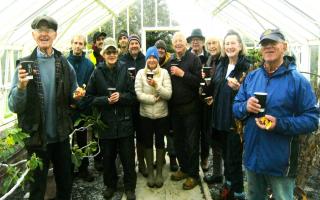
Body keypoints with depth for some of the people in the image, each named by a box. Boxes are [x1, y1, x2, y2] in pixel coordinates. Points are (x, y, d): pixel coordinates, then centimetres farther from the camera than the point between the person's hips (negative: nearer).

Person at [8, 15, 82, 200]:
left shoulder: (65, 64, 1)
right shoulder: (25, 64, -7)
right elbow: (14, 107, -11)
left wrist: (76, 96, -11)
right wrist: (21, 86, -29)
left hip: (61, 136, 3)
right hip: (36, 137, -2)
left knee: (66, 183, 18)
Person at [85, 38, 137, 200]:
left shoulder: (124, 71, 0)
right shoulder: (97, 73, -1)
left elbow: (132, 96, 1)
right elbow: (89, 97, -2)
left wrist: (120, 96, -17)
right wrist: (106, 100, -16)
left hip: (124, 122, 0)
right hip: (105, 122, 0)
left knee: (128, 157, 7)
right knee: (108, 157, 13)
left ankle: (130, 187, 25)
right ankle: (110, 185, 34)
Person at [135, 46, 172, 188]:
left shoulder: (164, 72, -5)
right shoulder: (141, 73, -3)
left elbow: (168, 94, -12)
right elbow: (138, 94, -11)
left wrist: (157, 86, -25)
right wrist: (155, 98, -16)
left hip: (161, 114, 0)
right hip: (145, 115, 1)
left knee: (160, 142, 11)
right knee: (148, 143, 12)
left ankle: (159, 172, 26)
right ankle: (150, 172, 28)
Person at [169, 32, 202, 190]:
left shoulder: (194, 59, -7)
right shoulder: (170, 62, 11)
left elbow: (198, 81, -18)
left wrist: (182, 73, -19)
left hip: (190, 107, -6)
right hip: (175, 107, 6)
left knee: (191, 142, 3)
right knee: (178, 141, 15)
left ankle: (193, 174, 16)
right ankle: (183, 168, 31)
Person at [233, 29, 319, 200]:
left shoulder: (298, 80, -11)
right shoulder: (251, 77, 5)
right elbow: (235, 107, 7)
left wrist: (280, 124, -27)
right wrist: (245, 107, -17)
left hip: (280, 162, -4)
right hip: (252, 156, 5)